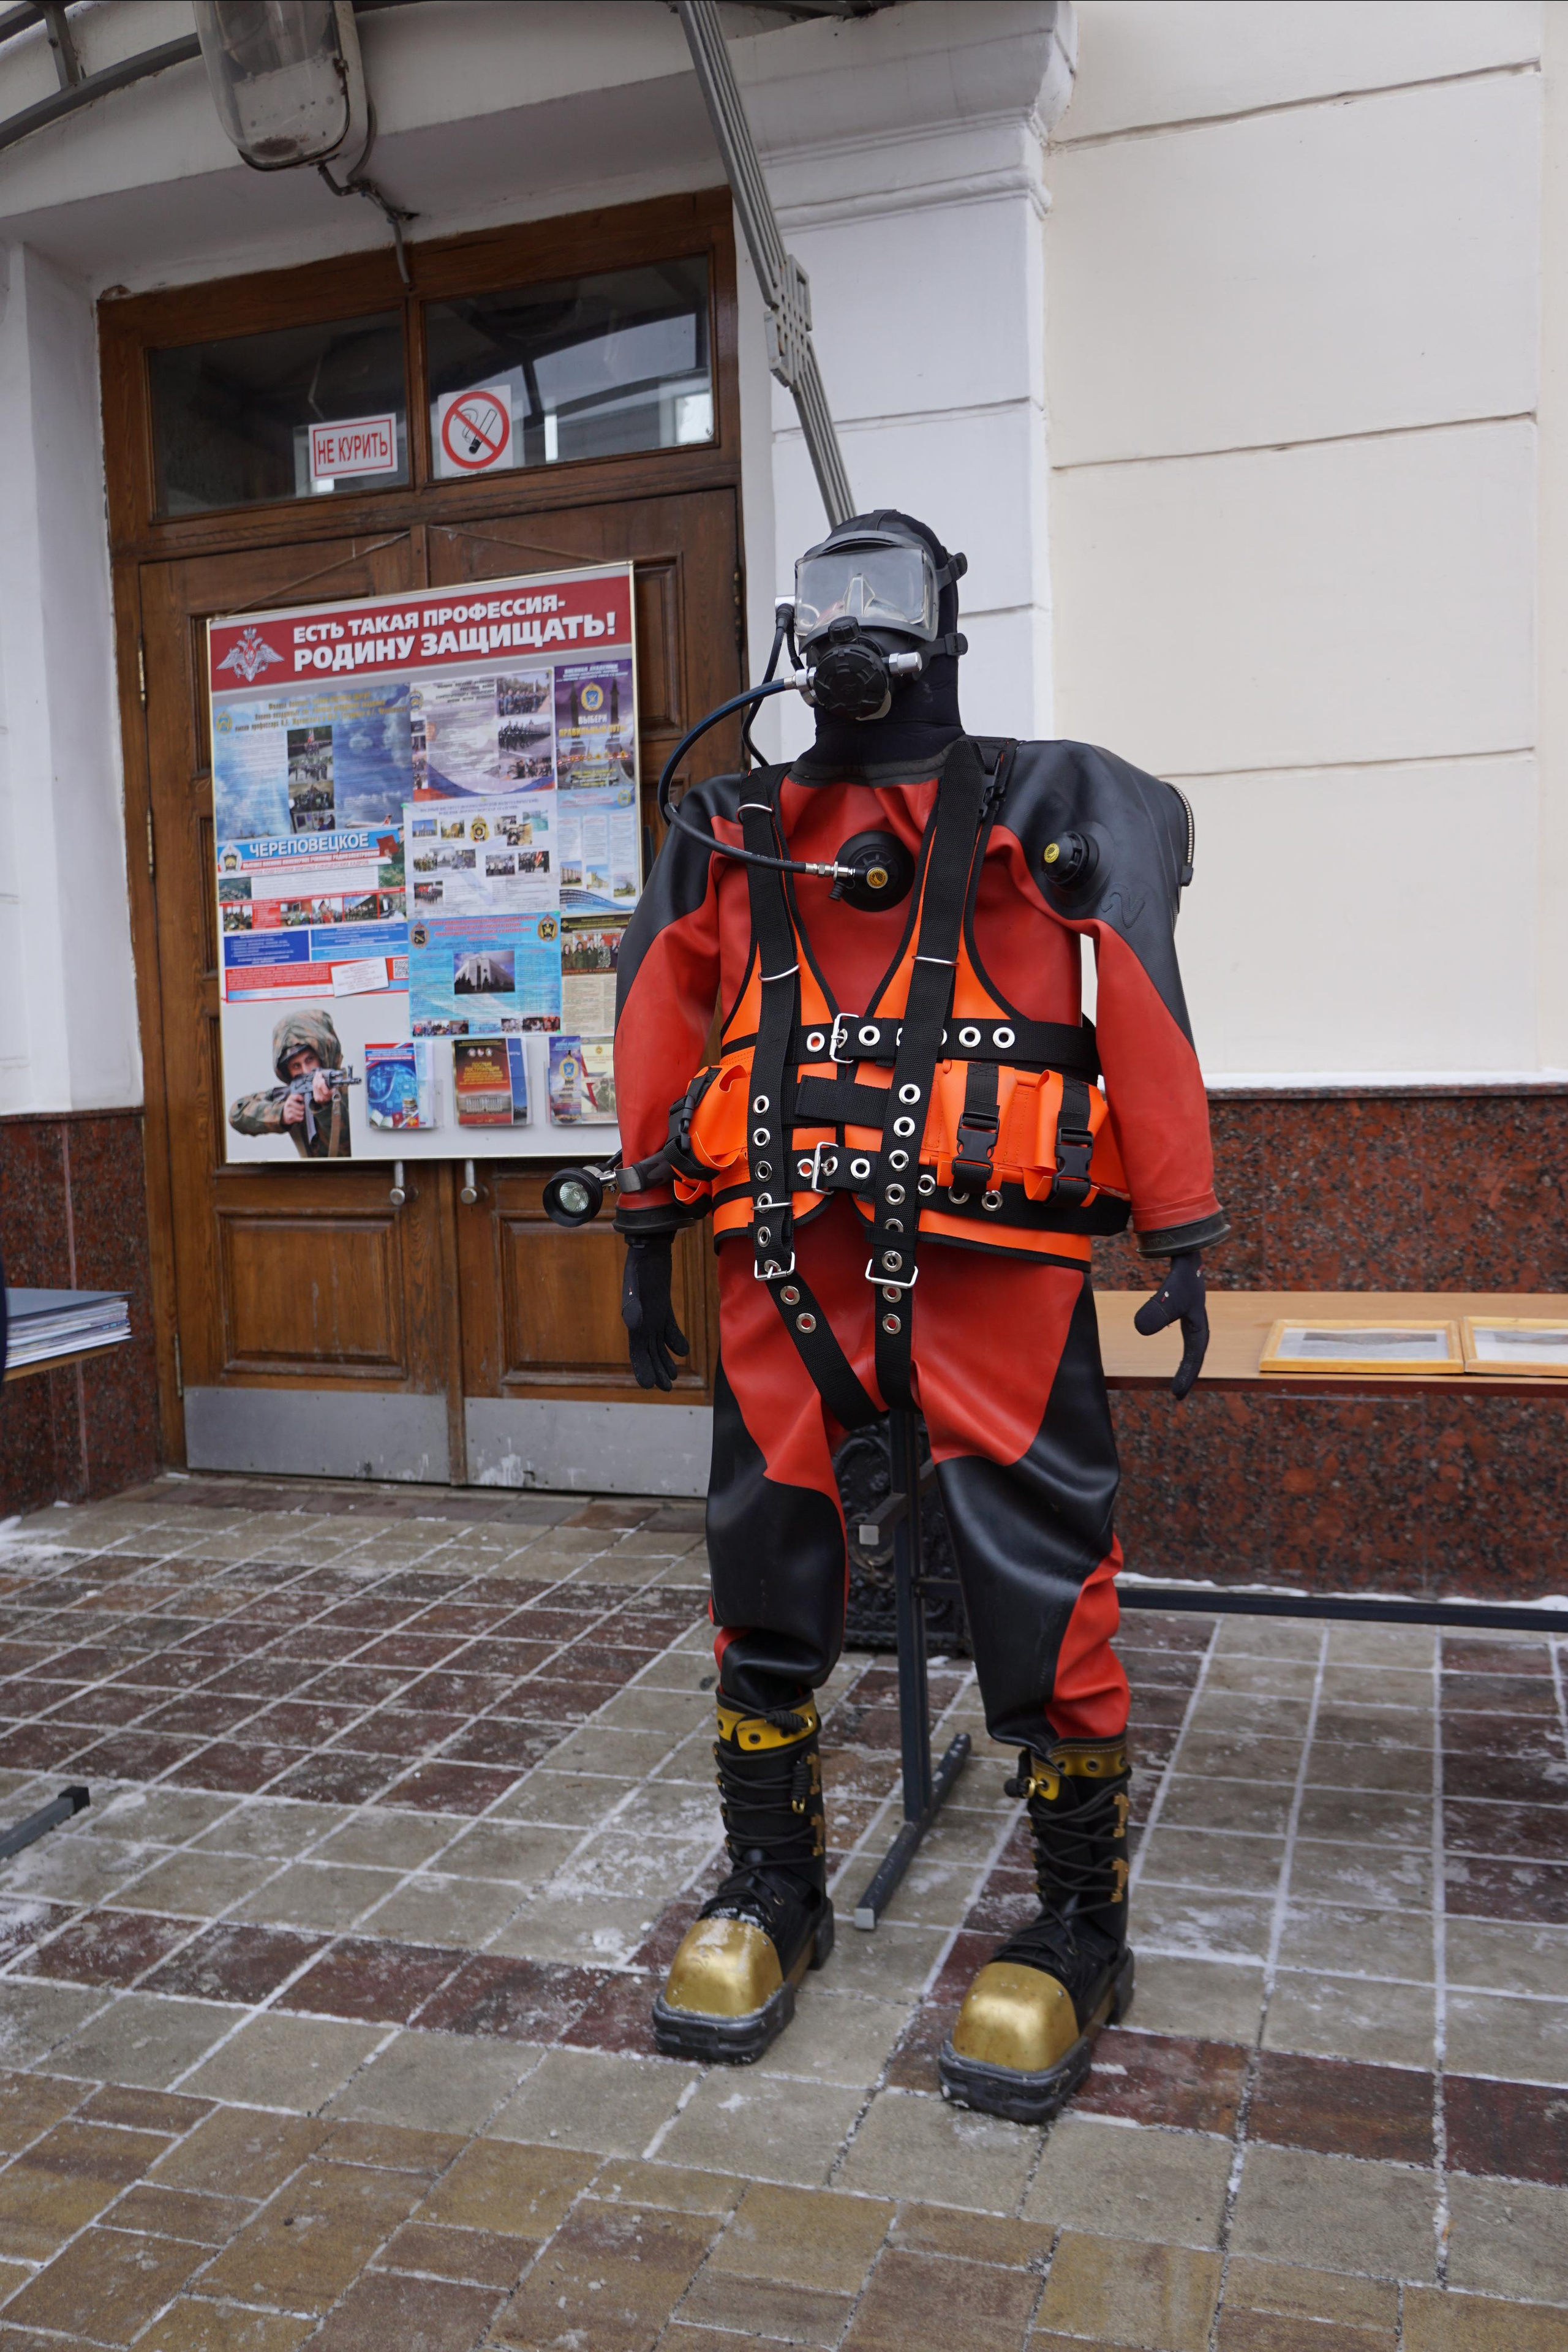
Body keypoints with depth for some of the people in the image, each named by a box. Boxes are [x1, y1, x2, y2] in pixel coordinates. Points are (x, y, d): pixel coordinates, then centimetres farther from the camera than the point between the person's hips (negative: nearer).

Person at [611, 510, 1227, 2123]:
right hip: (786, 1259, 4)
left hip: (993, 1259, -3)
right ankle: (772, 1889, 29)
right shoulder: (732, 834, 16)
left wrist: (1181, 1237, -5)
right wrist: (647, 1236, 14)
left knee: (1037, 1584, -2)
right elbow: (661, 1022, 16)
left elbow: (1144, 1004, 1)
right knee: (764, 1571, 9)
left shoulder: (1048, 811, 7)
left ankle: (1078, 1929, 19)